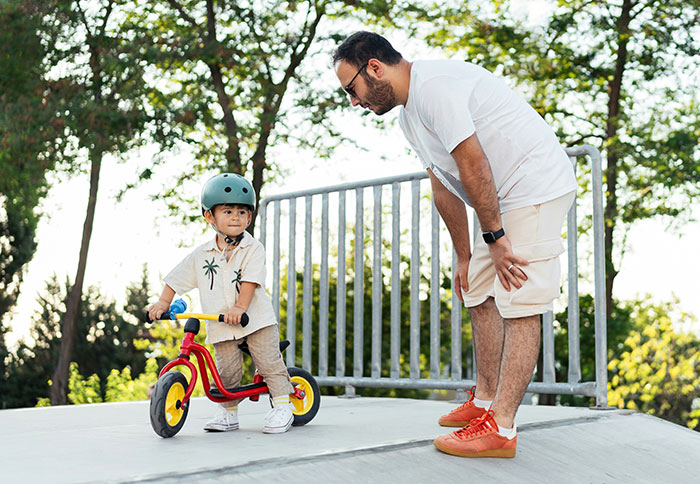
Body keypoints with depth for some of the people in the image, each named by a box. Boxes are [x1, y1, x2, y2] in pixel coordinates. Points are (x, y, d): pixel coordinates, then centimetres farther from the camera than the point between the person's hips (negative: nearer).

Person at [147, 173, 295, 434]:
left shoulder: (253, 249, -4)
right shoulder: (201, 254, 6)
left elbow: (250, 281, -17)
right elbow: (176, 280, 12)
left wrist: (240, 308, -28)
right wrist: (163, 302, 0)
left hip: (256, 319, -3)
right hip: (220, 326, 3)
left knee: (269, 363, -6)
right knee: (227, 371, 2)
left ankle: (282, 407, 4)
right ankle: (228, 413, 18)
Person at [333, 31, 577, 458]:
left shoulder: (433, 86, -19)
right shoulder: (409, 113, 14)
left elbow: (473, 165, -22)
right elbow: (444, 188, 16)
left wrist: (494, 236, -17)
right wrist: (464, 256, 15)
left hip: (537, 189, -11)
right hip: (507, 199, 11)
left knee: (519, 308, -13)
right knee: (480, 296, 14)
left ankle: (500, 430, -14)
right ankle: (485, 401, 24)